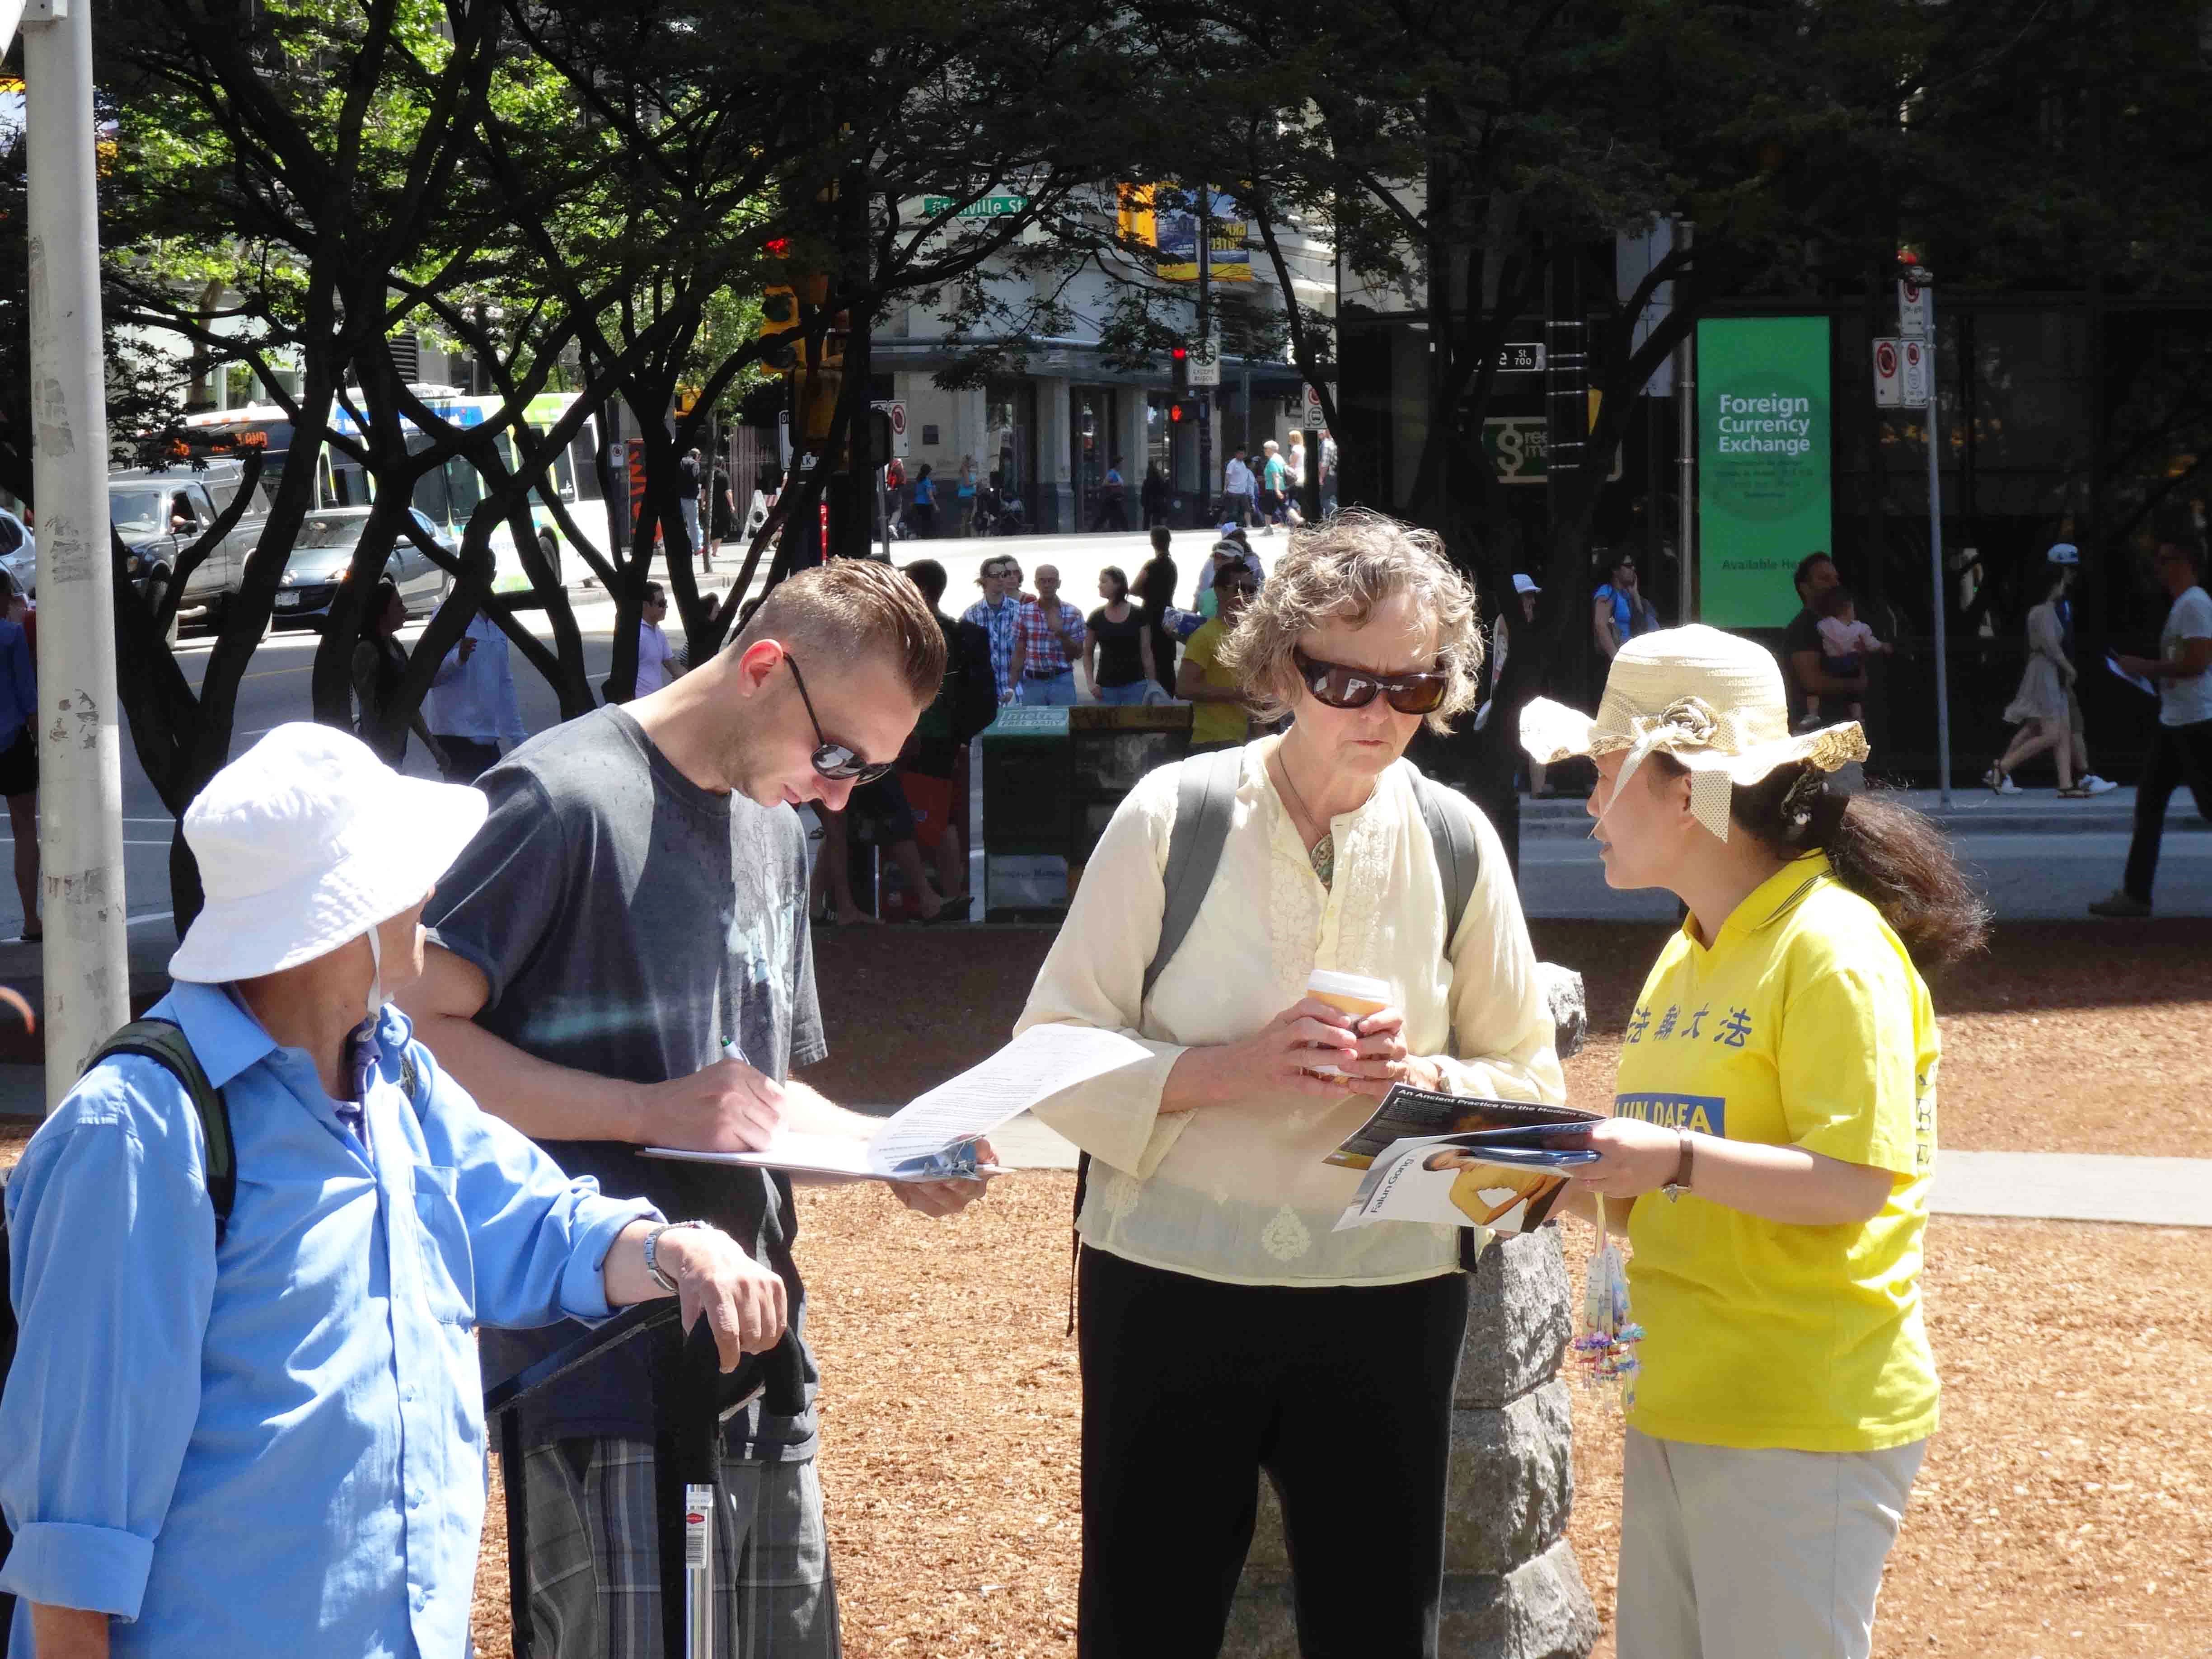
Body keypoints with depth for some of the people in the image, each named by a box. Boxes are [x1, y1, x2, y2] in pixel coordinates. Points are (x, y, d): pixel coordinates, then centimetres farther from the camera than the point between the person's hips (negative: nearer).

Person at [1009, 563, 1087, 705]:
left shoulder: (1073, 614, -1)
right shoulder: (1024, 612, 2)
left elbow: (1078, 654, 0)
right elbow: (1019, 652, 6)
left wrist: (1062, 633, -16)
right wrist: (1013, 686, 1)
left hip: (1062, 682, -1)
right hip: (1032, 682, 1)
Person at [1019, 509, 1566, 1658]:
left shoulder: (1455, 843, 3)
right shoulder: (1172, 817, -4)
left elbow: (1533, 1082, 8)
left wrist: (1427, 1079, -13)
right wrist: (1231, 1068, -19)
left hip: (1386, 1298, 2)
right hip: (1170, 1290, -2)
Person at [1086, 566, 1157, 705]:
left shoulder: (1138, 615, -1)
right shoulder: (1096, 618, 3)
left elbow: (1146, 653, 2)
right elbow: (1088, 653, 10)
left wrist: (1152, 685, -1)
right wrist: (1091, 682, -3)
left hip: (1135, 685, -1)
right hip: (1106, 687, 1)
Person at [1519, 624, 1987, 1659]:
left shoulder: (1834, 950, -13)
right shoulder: (1686, 956, 15)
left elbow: (1853, 1184, -20)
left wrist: (1674, 1159, -30)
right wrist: (1579, 1177, 4)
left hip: (1802, 1419, -9)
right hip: (1679, 1403, 9)